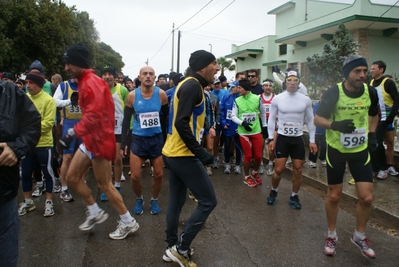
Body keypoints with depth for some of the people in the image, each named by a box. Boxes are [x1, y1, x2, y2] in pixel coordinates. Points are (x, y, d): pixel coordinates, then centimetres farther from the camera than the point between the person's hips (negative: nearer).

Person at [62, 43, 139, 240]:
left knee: (104, 184, 0)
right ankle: (95, 213, 27)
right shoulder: (84, 82, 14)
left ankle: (128, 223, 15)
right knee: (72, 177, 14)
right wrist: (79, 133, 15)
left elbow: (94, 115, -28)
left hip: (99, 139, -10)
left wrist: (74, 132, -29)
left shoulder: (92, 83, -18)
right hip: (90, 138, 10)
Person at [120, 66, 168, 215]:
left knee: (159, 174, 9)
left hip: (157, 139, 1)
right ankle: (139, 200, 28)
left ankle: (154, 200, 33)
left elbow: (166, 115, 5)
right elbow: (126, 120, -2)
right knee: (135, 176, 0)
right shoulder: (132, 95, -8)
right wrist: (123, 143, -5)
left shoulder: (161, 94, -8)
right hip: (138, 139, 0)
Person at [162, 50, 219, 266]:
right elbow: (181, 123, -25)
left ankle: (172, 248, 28)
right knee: (208, 201, -1)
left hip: (173, 153, 10)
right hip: (183, 155, -10)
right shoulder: (193, 85, -15)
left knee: (176, 202, 16)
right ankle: (181, 249, 7)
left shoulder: (189, 84, 15)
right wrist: (200, 152, -22)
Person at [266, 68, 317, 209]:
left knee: (298, 170, 5)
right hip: (282, 138, -1)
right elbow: (271, 119, 2)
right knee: (278, 169, -2)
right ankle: (274, 191, 24)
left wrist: (312, 140, 3)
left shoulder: (306, 100, -1)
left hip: (298, 139, 2)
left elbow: (310, 120, 6)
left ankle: (294, 196, 23)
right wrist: (271, 138, -3)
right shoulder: (277, 98, -4)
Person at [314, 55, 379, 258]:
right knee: (333, 196, 7)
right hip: (336, 149, -3)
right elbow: (317, 119, -12)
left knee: (366, 197, 0)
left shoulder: (371, 92, -6)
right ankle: (332, 235, 28)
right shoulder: (333, 93, -18)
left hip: (360, 150, 3)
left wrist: (372, 135, 2)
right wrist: (335, 124, -31)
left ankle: (359, 236, 25)